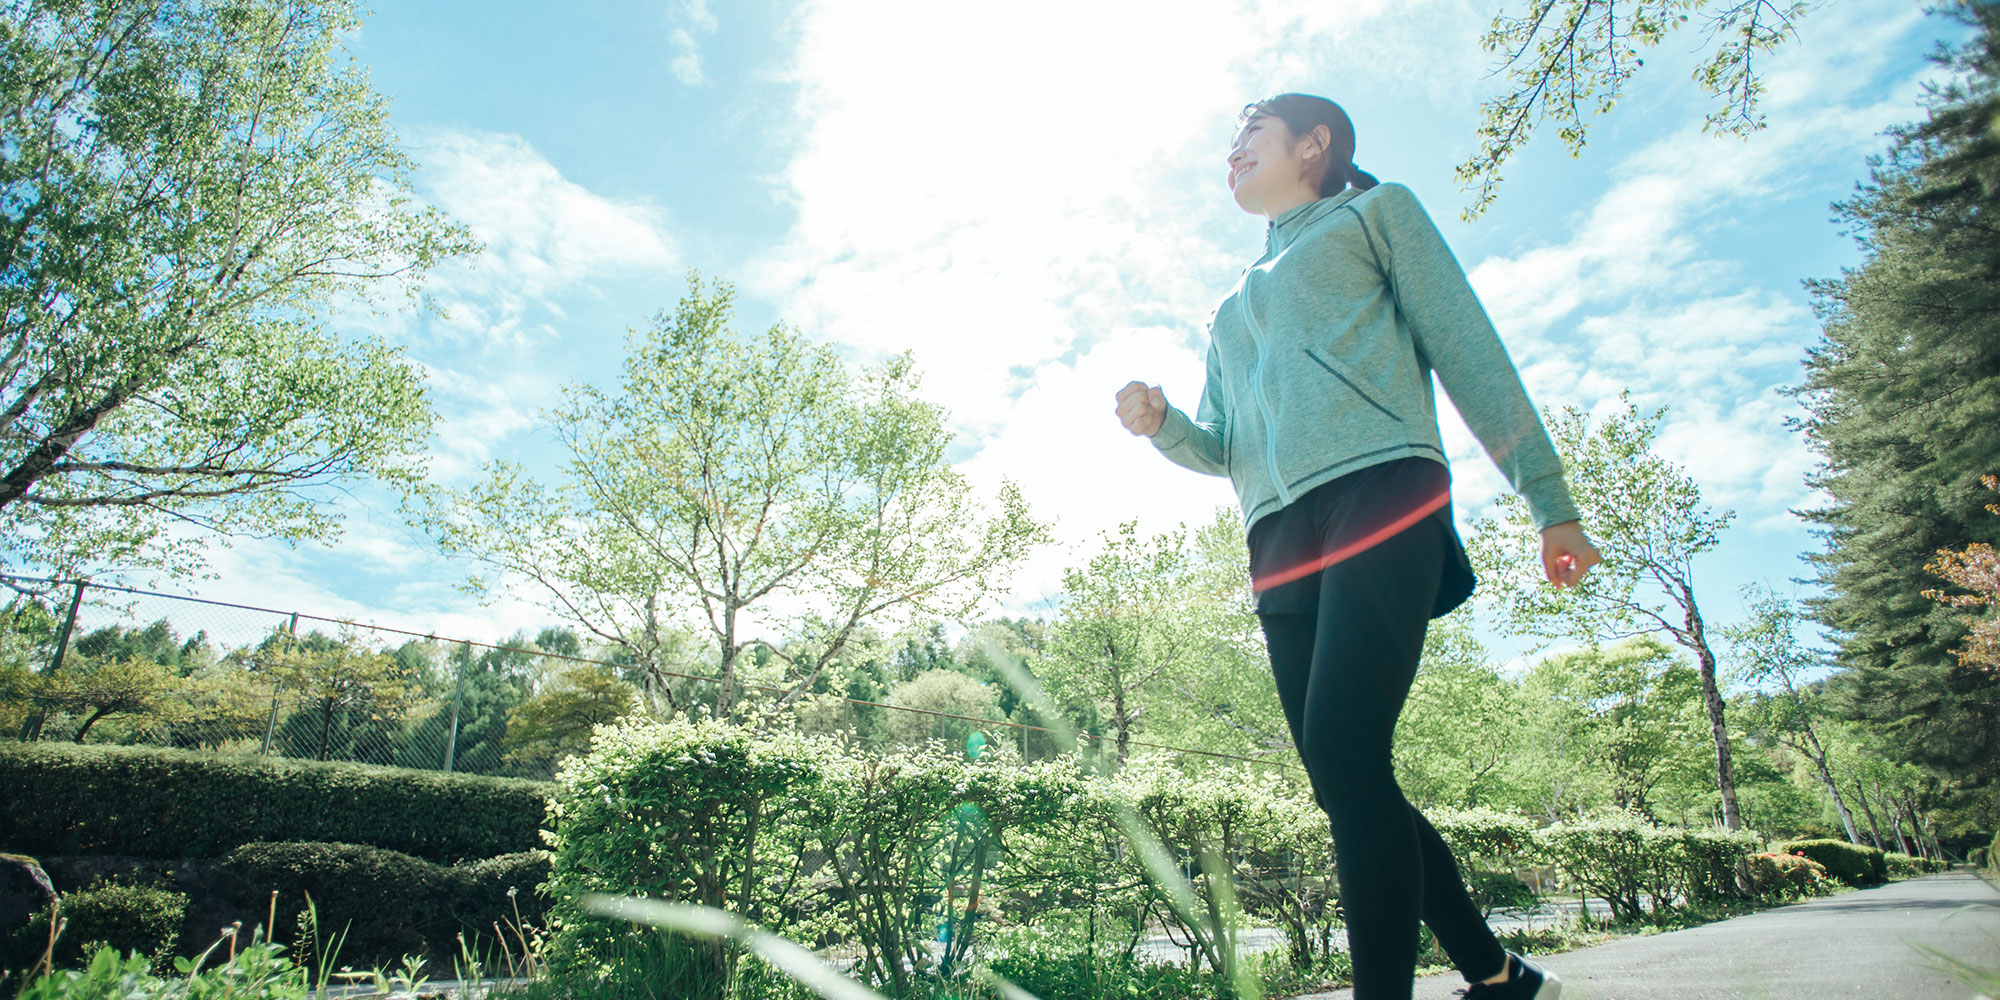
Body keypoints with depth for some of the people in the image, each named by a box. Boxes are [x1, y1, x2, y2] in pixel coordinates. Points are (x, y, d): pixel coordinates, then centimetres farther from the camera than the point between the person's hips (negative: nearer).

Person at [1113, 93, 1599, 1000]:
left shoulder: (1375, 211, 17)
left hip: (1379, 499, -6)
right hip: (1280, 548, 6)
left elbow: (1468, 352, 7)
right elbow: (1219, 449, 26)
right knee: (1347, 781, 5)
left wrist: (1549, 502, 1)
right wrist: (1160, 425, 3)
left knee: (1343, 751, -21)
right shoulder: (1233, 305, 32)